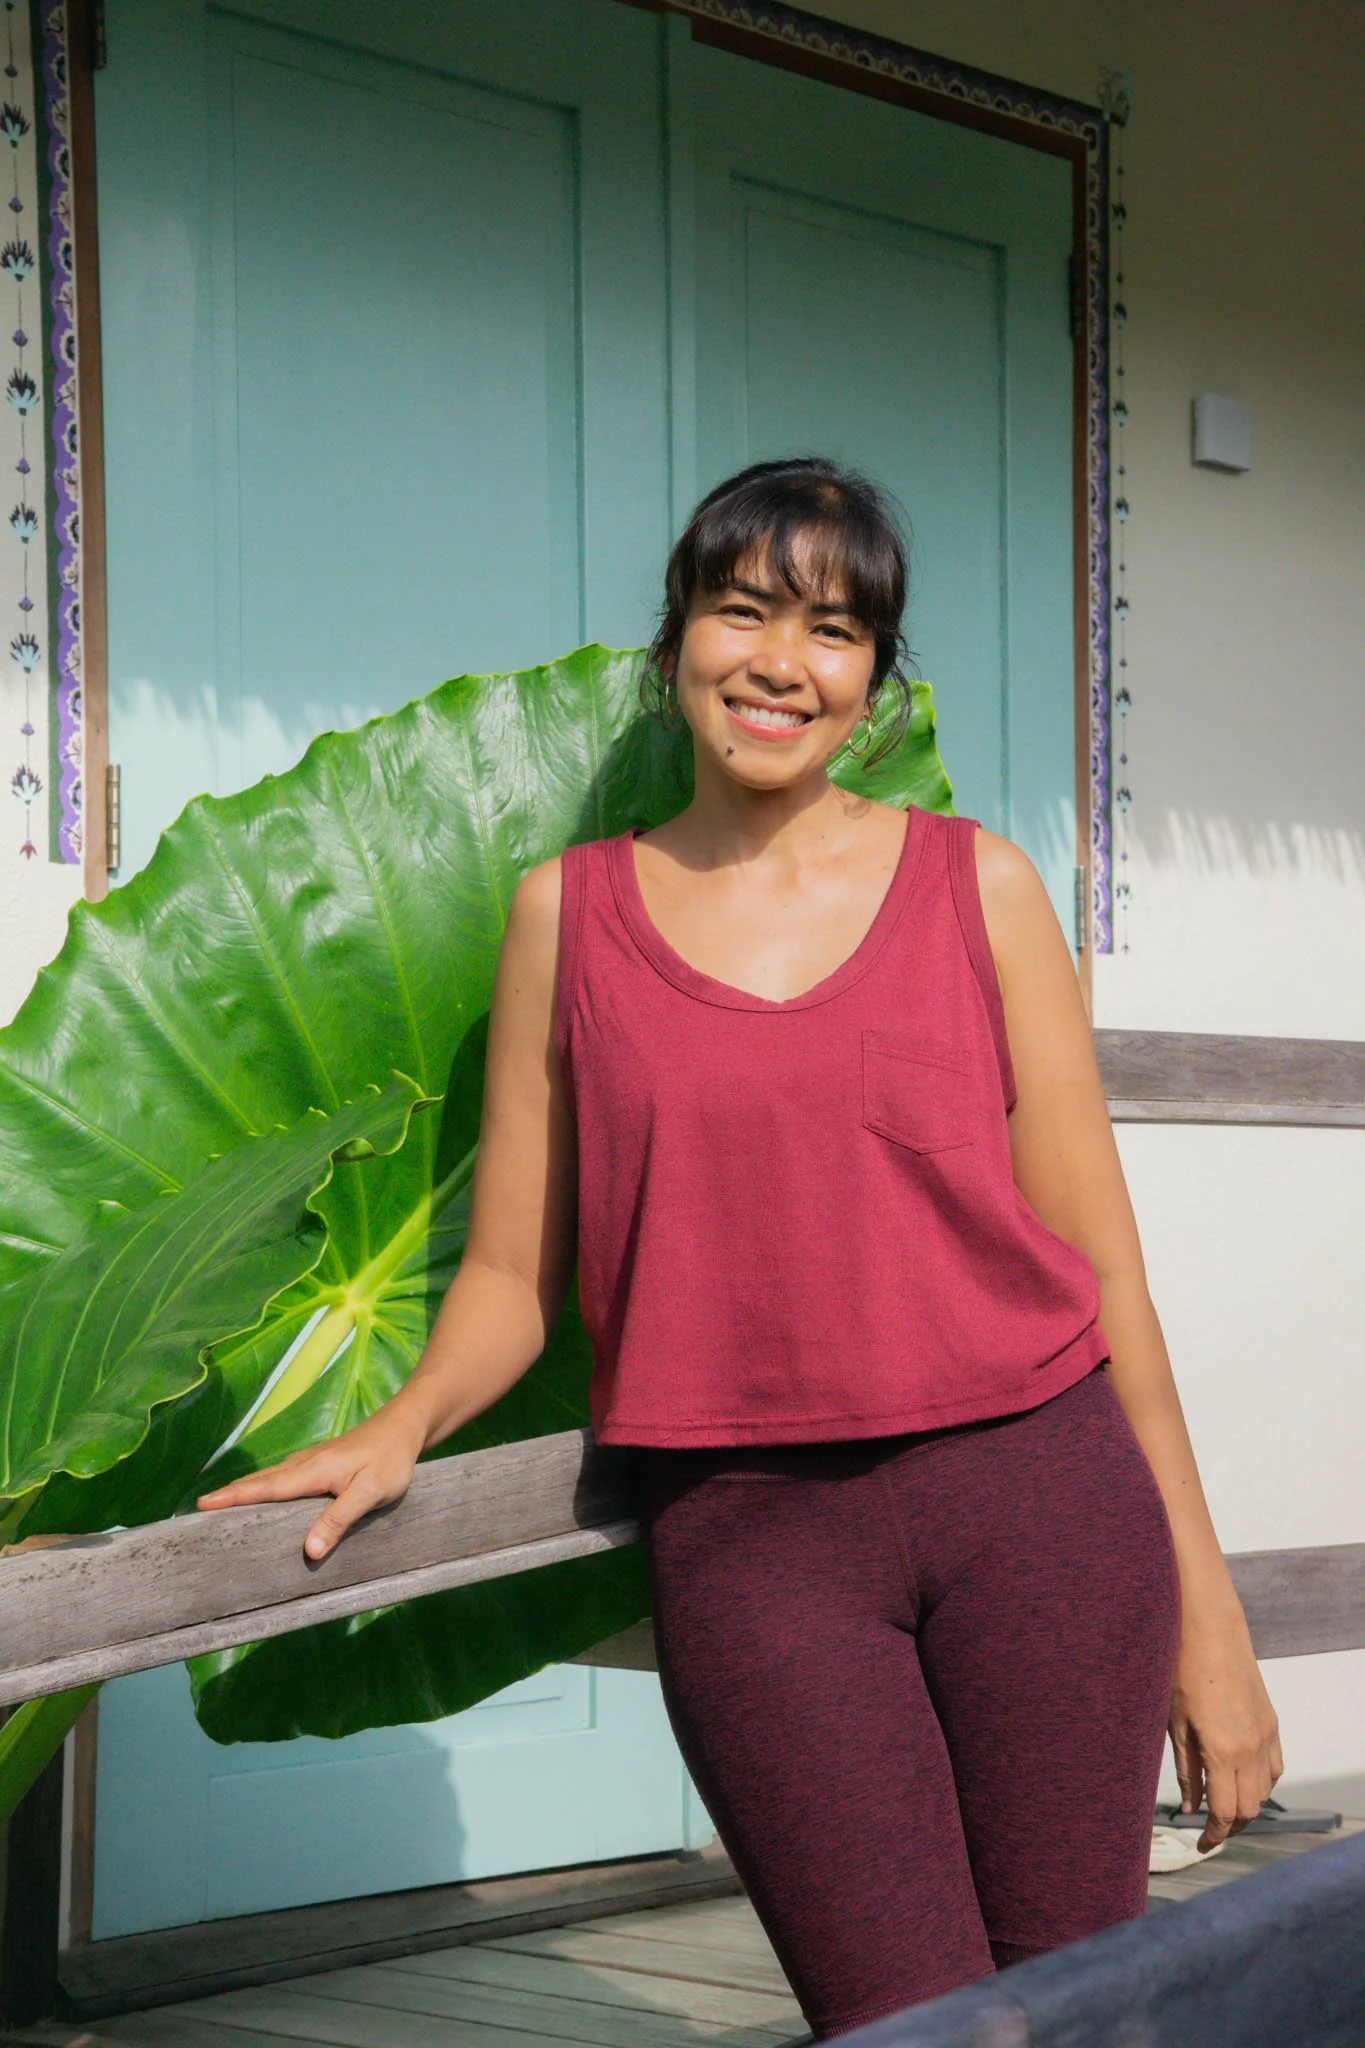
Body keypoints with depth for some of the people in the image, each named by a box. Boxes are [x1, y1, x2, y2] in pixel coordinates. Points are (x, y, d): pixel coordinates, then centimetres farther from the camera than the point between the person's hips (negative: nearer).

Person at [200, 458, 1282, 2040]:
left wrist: (1204, 1611, 5)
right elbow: (513, 1271, 10)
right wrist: (403, 1426, -10)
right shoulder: (569, 913, 8)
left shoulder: (977, 886, 7)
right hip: (750, 1535, -1)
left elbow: (1092, 1250, 7)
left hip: (1040, 1500, 1)